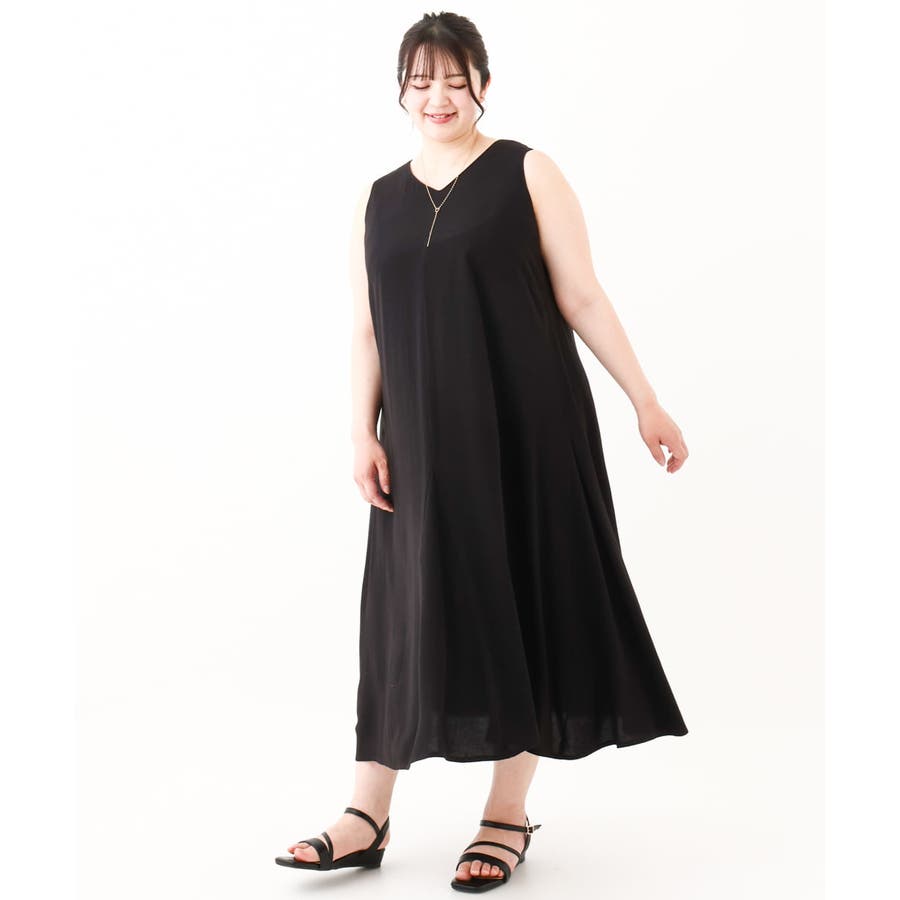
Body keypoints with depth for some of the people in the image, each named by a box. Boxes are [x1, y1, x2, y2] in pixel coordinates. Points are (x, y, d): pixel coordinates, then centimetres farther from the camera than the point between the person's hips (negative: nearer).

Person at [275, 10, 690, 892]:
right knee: (410, 603, 4)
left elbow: (582, 299, 0)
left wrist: (645, 401, -3)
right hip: (425, 439, 3)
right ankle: (368, 815, 11)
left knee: (521, 595, 3)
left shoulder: (527, 173, 2)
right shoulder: (379, 200, 12)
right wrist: (364, 433, 0)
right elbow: (367, 332, 11)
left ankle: (509, 811, 15)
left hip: (526, 425, -3)